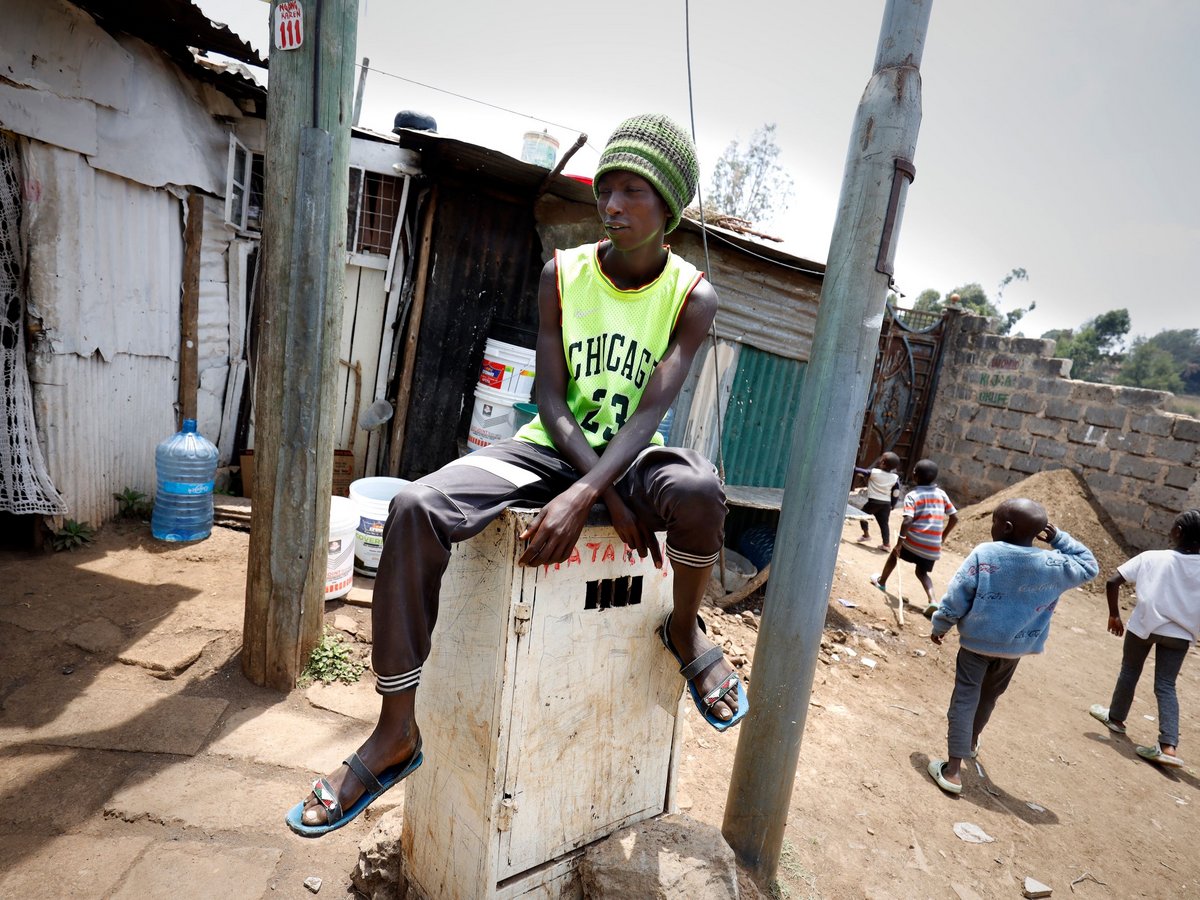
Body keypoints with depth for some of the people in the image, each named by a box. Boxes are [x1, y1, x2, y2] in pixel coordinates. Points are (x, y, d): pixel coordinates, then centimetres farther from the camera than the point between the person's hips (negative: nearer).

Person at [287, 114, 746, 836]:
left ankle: (686, 628, -3)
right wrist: (613, 499, -18)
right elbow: (552, 399, -7)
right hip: (551, 449, 2)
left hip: (630, 456, -1)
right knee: (415, 509, -23)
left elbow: (650, 412, -17)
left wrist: (584, 495, -32)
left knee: (697, 488, -37)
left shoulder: (693, 296, -4)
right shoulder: (563, 274, -1)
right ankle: (398, 731, -11)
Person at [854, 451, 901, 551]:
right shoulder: (895, 477, -1)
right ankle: (886, 544, 6)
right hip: (886, 503, 4)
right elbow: (896, 492, 2)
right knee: (884, 523, 9)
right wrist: (893, 505, 12)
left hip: (873, 501, -4)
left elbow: (860, 472, -5)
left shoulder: (874, 472, -12)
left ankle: (866, 534, 20)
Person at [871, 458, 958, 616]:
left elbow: (907, 520, -21)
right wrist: (943, 536, 19)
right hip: (933, 547, 4)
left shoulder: (912, 495, -8)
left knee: (894, 554, 26)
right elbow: (954, 518, 9)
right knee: (922, 572, 22)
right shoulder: (941, 493, 7)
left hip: (914, 541, -4)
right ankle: (932, 600, -1)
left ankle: (881, 582, 43)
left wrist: (900, 541, -14)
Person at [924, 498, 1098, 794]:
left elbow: (956, 597, -16)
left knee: (964, 700, 2)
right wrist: (1059, 538, 6)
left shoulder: (983, 554, -18)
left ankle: (952, 769, 0)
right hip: (1016, 647, 4)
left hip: (977, 641, -4)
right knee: (989, 697, 26)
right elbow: (1089, 566, 11)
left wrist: (939, 627, -1)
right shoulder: (1053, 565, -9)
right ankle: (971, 740, 49)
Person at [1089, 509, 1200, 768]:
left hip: (1144, 625, -2)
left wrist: (1114, 615, -2)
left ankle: (1116, 717, 36)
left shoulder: (1152, 557, -12)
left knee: (1129, 671, 19)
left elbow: (1112, 582, -15)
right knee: (1166, 686, 8)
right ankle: (1169, 747, -2)